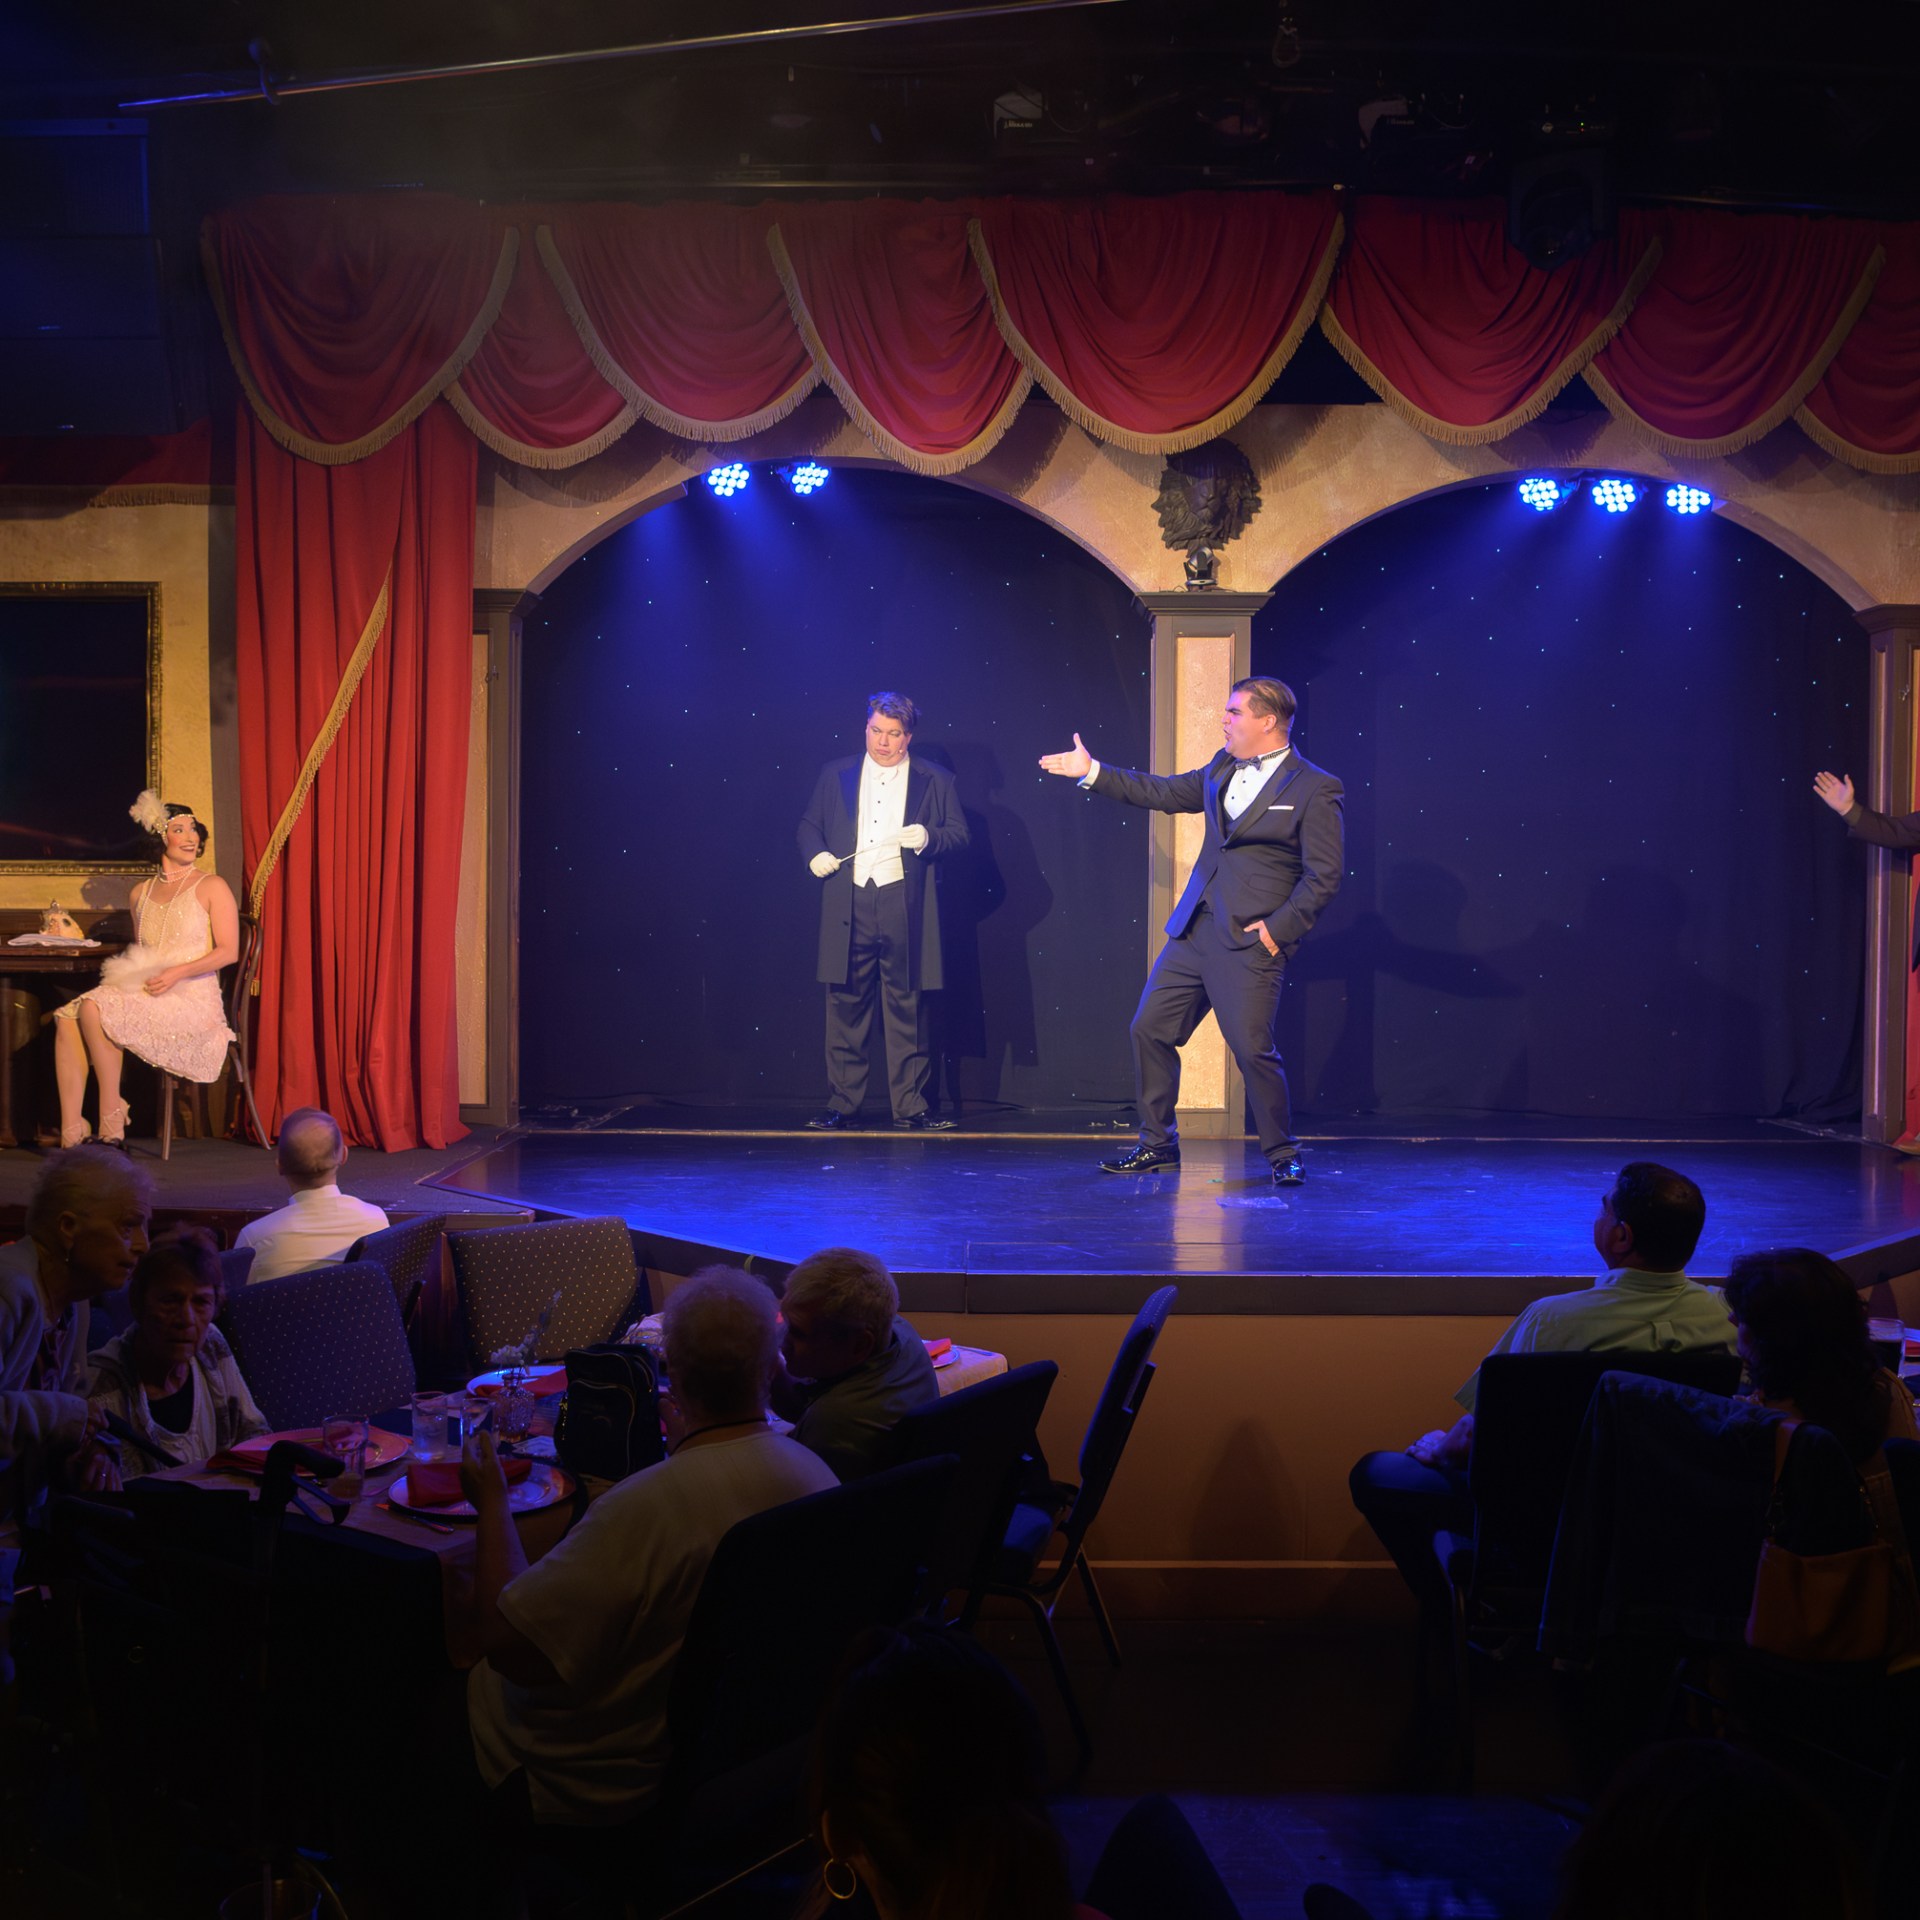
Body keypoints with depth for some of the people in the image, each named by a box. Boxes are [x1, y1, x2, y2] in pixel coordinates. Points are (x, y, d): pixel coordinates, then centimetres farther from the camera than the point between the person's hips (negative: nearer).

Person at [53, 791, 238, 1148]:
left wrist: (176, 973, -17)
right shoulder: (141, 893, 20)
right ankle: (70, 1134, -27)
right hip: (141, 992, 6)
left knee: (94, 1009, -29)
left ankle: (112, 1118, -22)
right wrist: (127, 973, 4)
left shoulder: (211, 887, 3)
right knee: (67, 1019, -21)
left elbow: (229, 951, -5)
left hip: (192, 999, -6)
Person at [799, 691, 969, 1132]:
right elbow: (808, 825, 18)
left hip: (904, 908, -1)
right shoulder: (835, 775, 14)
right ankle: (841, 1105, 10)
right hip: (848, 907, 2)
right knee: (846, 1008, 3)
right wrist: (815, 853, -2)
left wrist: (928, 837, -13)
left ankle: (910, 1107, 6)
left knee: (907, 1009, 0)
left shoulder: (935, 780, 9)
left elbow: (959, 834, 7)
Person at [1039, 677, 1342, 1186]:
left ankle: (1283, 1155, 10)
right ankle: (1158, 1144, 22)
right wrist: (1092, 773, 23)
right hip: (1193, 930, 7)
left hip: (1249, 940, -7)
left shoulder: (1316, 790, -8)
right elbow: (1166, 792, 22)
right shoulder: (1223, 768, 11)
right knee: (1149, 1029, 8)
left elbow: (1324, 876, -9)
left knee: (1253, 1047, -10)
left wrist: (1279, 928, -13)